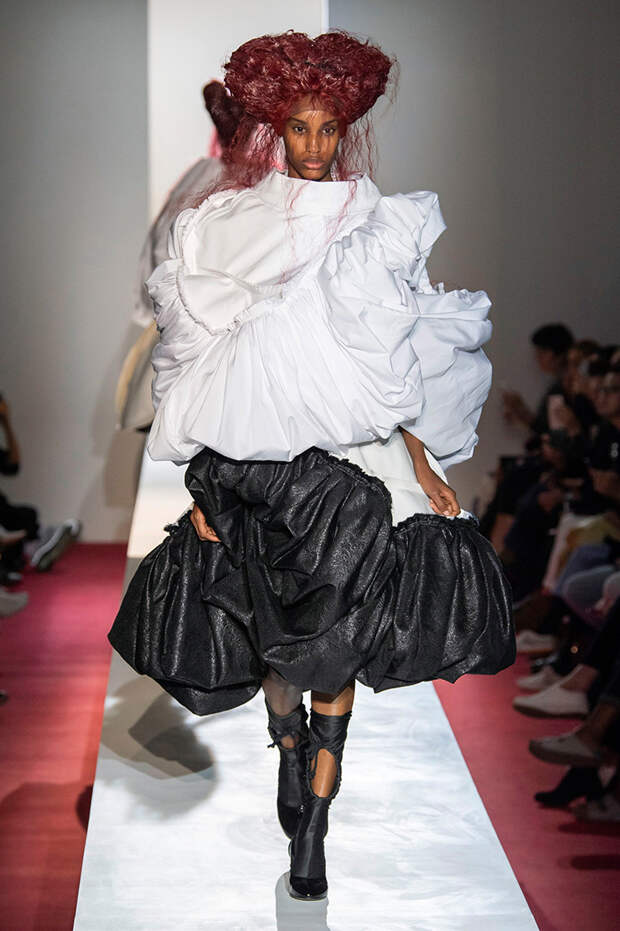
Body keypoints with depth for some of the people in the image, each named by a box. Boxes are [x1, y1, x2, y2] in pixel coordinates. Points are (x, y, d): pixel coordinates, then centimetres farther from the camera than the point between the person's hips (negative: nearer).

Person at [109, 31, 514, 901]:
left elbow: (396, 365, 7)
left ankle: (313, 826, 11)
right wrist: (203, 487, -2)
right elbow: (208, 370, 1)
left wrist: (424, 467, 1)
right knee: (284, 644, 3)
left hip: (353, 469, 1)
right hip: (257, 466, 0)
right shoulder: (231, 227, 1)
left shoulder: (375, 226, 5)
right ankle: (291, 739, 37)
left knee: (339, 646, -1)